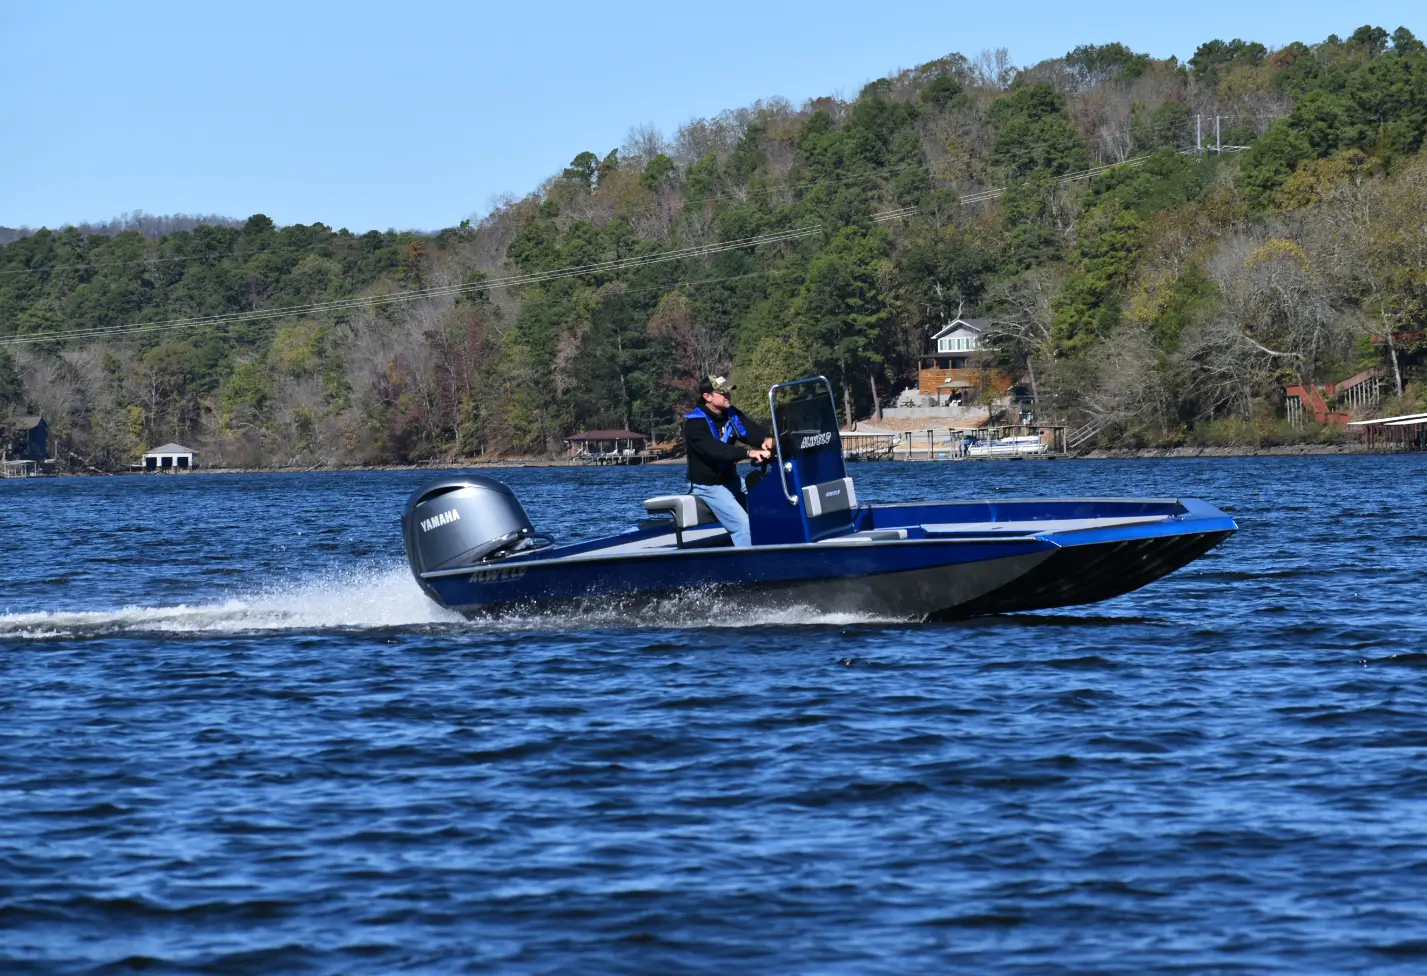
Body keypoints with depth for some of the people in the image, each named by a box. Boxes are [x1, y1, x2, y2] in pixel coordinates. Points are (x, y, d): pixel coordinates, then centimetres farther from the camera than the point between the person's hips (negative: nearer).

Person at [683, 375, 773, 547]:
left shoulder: (731, 414, 4)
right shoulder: (695, 424, -19)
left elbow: (750, 429, -12)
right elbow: (714, 450, -35)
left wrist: (766, 440, -36)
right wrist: (748, 453, -48)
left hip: (731, 480, 8)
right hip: (709, 486, -8)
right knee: (743, 525, -20)